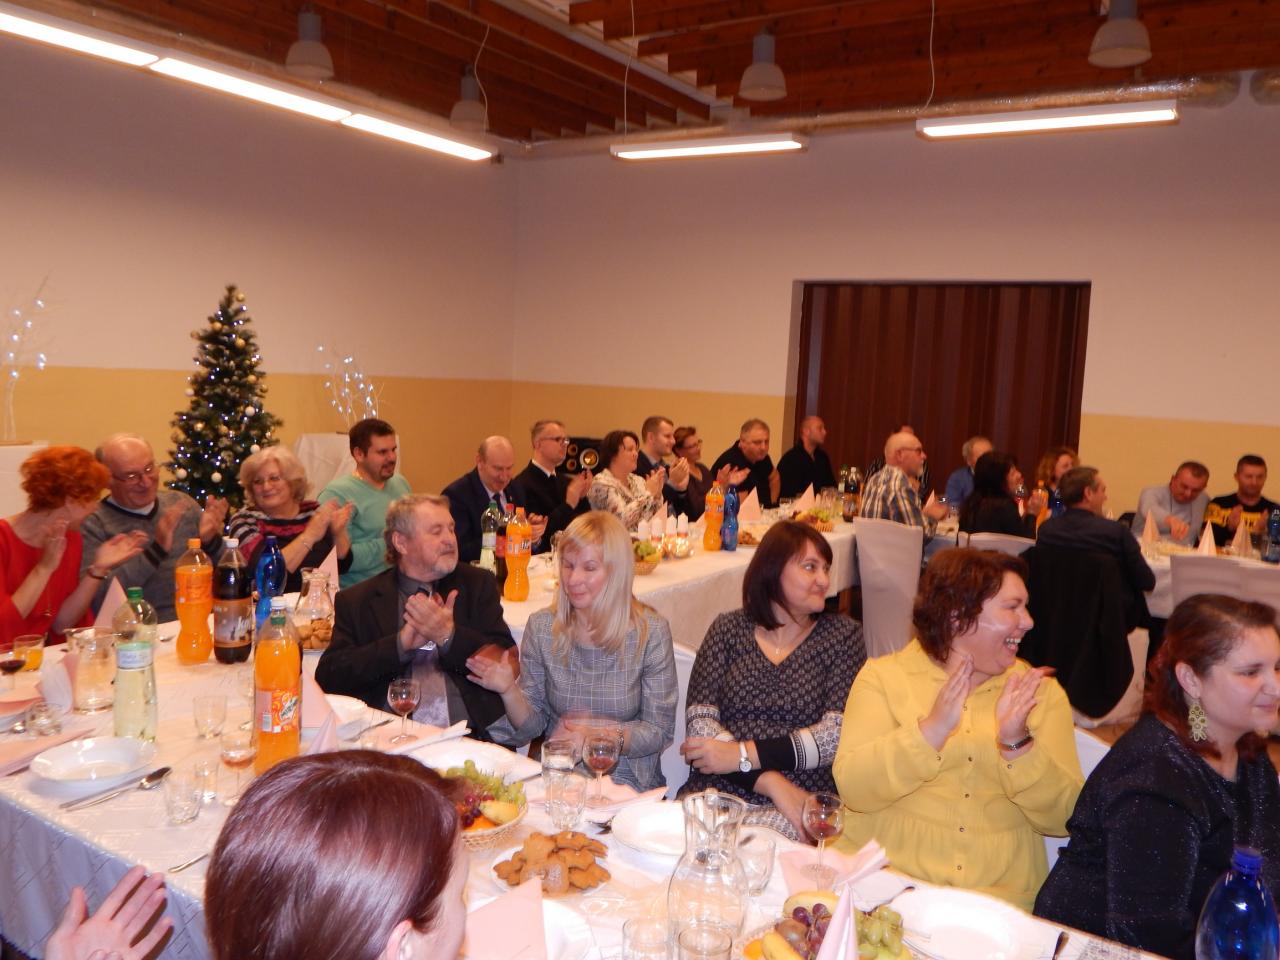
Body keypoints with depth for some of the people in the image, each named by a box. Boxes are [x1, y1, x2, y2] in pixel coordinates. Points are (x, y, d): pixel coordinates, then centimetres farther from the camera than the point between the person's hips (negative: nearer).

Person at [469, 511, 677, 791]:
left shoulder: (650, 632, -6)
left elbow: (660, 731, -2)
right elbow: (532, 726, 7)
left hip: (626, 783, -1)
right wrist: (509, 691, -13)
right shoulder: (542, 627, 2)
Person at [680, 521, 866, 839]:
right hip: (720, 789, 2)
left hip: (803, 799, -1)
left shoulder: (843, 634, 9)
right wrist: (771, 782, -14)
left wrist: (742, 755, -11)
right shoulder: (728, 629, 11)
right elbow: (699, 721, 0)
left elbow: (838, 734, -3)